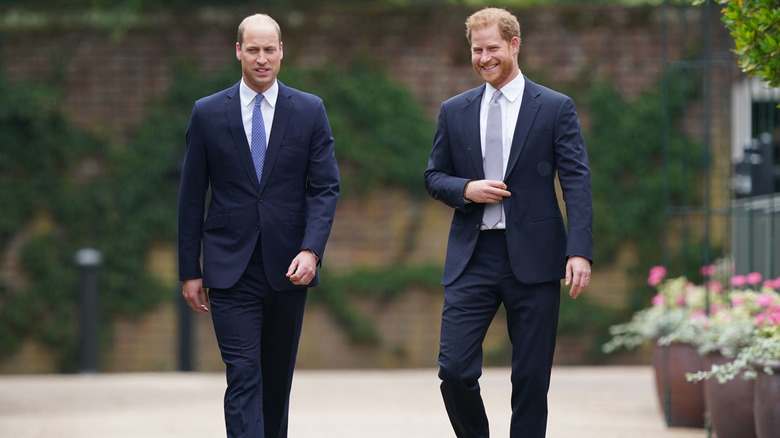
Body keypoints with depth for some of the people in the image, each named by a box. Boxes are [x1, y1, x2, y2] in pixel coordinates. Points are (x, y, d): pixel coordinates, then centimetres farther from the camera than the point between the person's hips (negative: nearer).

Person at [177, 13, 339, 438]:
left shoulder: (309, 111, 4)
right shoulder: (208, 113, 2)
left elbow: (325, 188, 0)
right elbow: (192, 196, 5)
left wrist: (311, 250, -15)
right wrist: (189, 270, 2)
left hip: (288, 267, 2)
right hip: (231, 269, -2)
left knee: (278, 378, 12)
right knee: (243, 376, -11)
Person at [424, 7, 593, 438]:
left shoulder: (555, 108, 2)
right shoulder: (454, 111, 11)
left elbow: (577, 183, -3)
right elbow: (434, 176, 16)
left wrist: (580, 251, -14)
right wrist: (467, 190, -7)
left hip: (532, 258, -2)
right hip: (472, 257, 2)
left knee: (531, 378, 1)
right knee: (454, 370, -7)